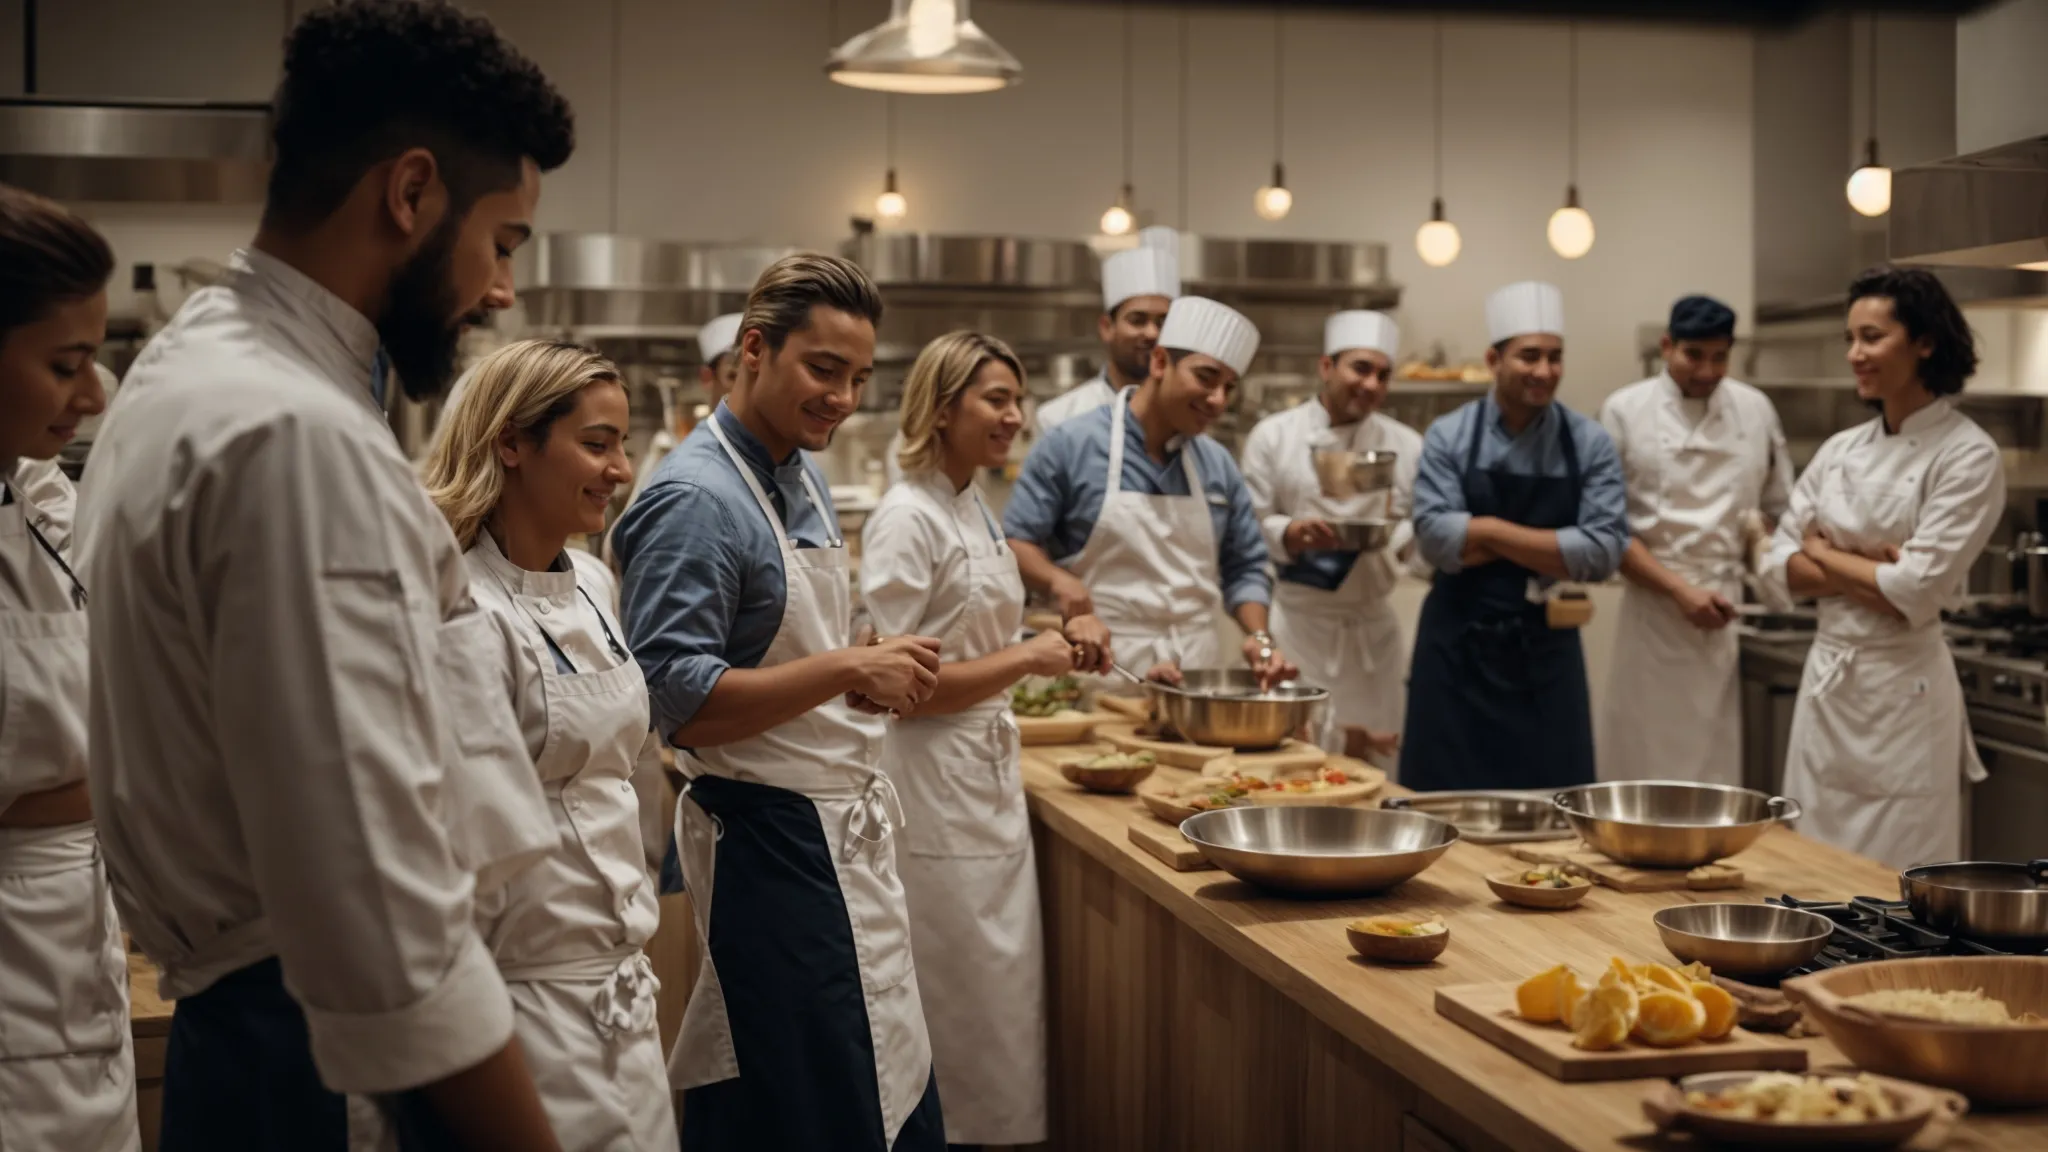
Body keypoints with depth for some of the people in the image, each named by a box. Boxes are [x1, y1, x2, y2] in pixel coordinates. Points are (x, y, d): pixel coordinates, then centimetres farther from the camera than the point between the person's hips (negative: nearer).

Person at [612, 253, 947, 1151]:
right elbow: (674, 700, -24)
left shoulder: (802, 477, 11)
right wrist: (847, 670, -26)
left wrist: (875, 677, 2)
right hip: (770, 845, -9)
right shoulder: (698, 498, -18)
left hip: (847, 833, 9)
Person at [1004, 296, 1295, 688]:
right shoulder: (1070, 446, -5)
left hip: (1194, 673, 4)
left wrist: (1258, 637, -3)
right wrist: (1063, 585, -23)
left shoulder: (1220, 466, 10)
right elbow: (1015, 542, -5)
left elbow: (1244, 568, 15)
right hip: (1100, 670, -4)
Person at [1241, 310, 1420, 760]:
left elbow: (1425, 529, 7)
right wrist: (1290, 535, -21)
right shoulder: (1273, 435, -1)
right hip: (1297, 618, -2)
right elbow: (1250, 526, -1)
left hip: (1371, 625, 3)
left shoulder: (1407, 445, 5)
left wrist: (1395, 537, -14)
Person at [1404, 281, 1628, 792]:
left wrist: (1490, 530, -13)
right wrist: (1548, 547, -14)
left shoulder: (1589, 444, 0)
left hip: (1546, 653, 1)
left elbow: (1602, 551, -11)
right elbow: (1437, 541, -13)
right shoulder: (1448, 437, -1)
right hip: (1458, 650, -1)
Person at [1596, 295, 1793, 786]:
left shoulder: (1755, 410, 8)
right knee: (1646, 765, -1)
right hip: (1656, 610, -3)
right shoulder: (1625, 412, -2)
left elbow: (1779, 512, 15)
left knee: (1719, 764, 4)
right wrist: (1679, 590, -12)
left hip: (1732, 616, 3)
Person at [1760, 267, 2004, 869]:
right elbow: (1781, 564, 4)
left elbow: (1915, 592, -18)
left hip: (1902, 689, -6)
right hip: (1825, 678, 6)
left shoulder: (1967, 455, -11)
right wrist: (1867, 571, -11)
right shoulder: (1840, 450, 7)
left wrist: (1825, 553, -6)